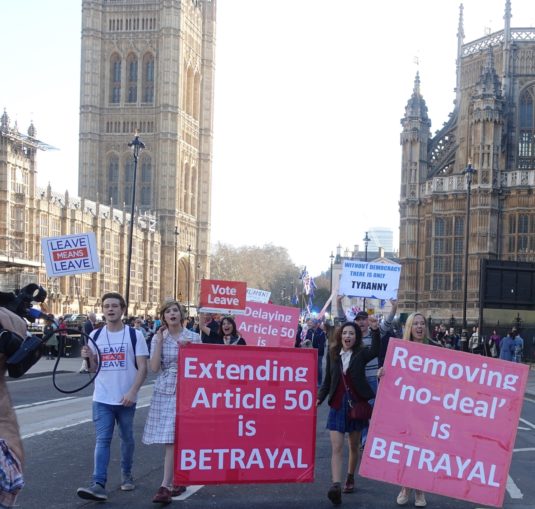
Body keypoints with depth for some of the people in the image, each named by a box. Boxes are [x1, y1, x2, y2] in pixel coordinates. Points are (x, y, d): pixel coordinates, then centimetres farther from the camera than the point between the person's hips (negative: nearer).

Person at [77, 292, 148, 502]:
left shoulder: (135, 335, -4)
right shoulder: (95, 335, 5)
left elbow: (142, 368, -7)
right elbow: (93, 368, 11)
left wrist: (132, 392, -18)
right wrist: (88, 357, -11)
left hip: (126, 399, -1)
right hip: (102, 399, 1)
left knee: (127, 438, 12)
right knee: (102, 440, -5)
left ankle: (126, 475, 30)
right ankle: (99, 484, -11)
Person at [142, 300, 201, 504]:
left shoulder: (194, 337, 3)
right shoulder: (158, 338, 6)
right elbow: (154, 367, -4)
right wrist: (160, 341, -8)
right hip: (164, 391, 2)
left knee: (175, 439, -6)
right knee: (169, 440, 1)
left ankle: (166, 486, -7)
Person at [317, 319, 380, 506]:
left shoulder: (361, 353, -5)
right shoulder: (333, 354, 2)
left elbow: (375, 350, -28)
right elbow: (327, 380, 8)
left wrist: (375, 330, -41)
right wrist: (320, 398, -4)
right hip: (337, 405, 1)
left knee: (354, 446, 14)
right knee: (336, 447, -10)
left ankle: (350, 479, 32)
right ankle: (336, 485, -19)